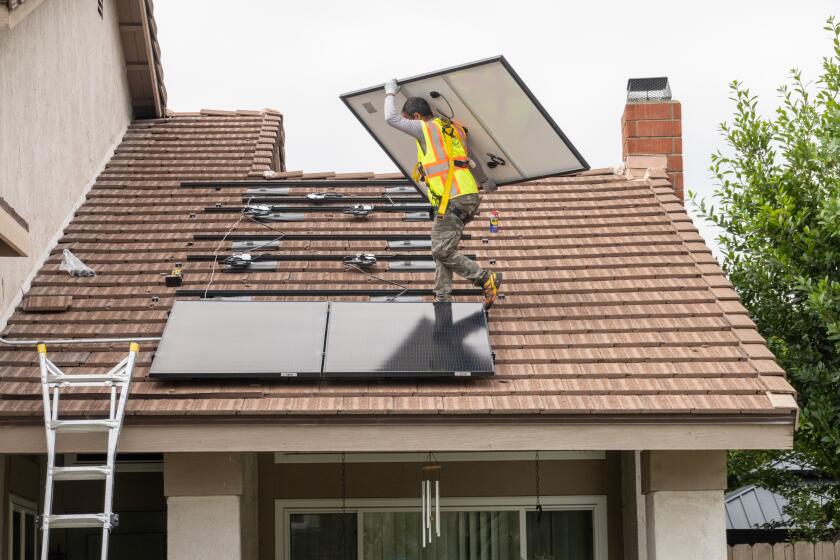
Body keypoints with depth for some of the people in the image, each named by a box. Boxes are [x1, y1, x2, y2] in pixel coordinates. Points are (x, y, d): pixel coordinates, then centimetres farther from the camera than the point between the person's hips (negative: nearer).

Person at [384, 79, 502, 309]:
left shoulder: (425, 128, -3)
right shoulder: (454, 129, 19)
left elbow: (391, 118, 3)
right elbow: (471, 160, 32)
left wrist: (390, 94, 21)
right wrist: (485, 181, 48)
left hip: (451, 200, -9)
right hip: (470, 195, 9)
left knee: (442, 251, -7)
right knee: (443, 250, 13)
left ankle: (487, 279, -7)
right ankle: (443, 299, 11)